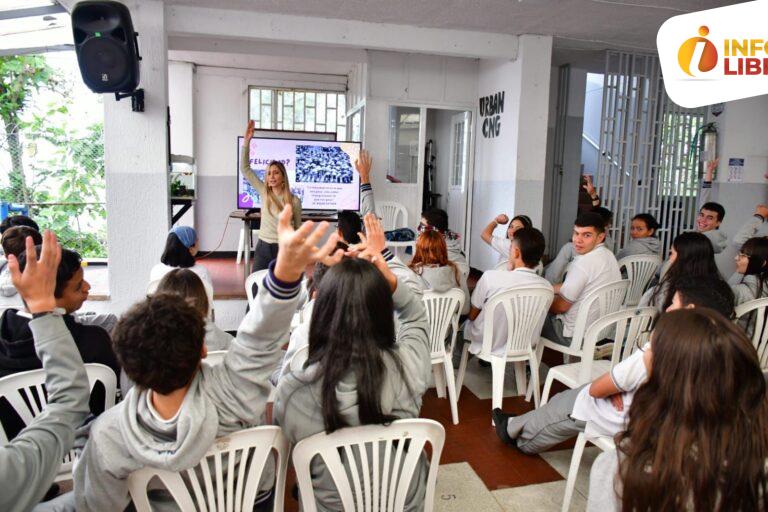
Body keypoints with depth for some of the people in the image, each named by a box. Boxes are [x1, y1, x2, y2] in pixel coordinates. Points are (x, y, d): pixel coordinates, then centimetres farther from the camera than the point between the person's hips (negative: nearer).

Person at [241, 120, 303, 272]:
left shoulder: (294, 201, -6)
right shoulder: (264, 193, 1)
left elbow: (298, 229, 3)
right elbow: (244, 168, -1)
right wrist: (247, 141, -10)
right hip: (263, 248, 3)